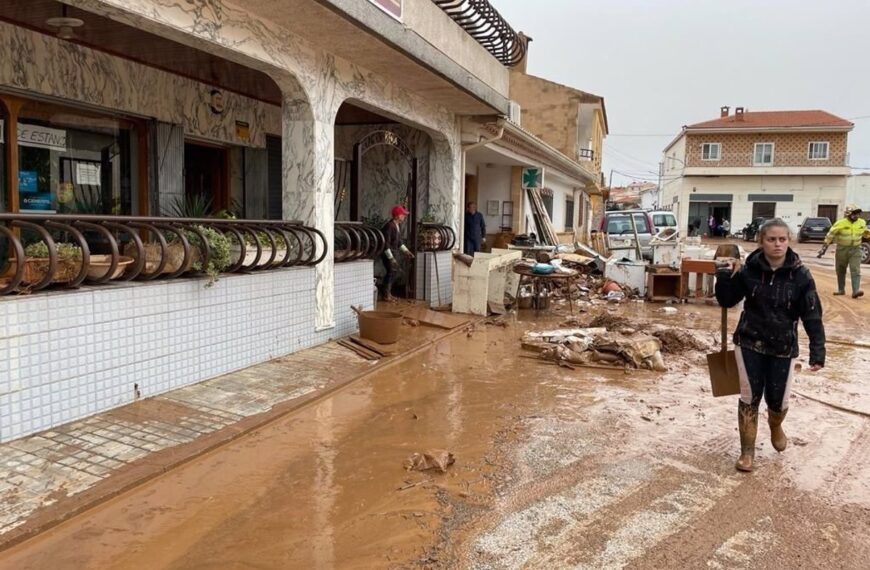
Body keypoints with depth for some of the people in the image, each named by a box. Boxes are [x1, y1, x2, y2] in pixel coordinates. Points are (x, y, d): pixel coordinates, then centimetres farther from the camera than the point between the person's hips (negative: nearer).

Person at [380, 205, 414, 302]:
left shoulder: (399, 225, 6)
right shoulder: (389, 226, -23)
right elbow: (386, 244, -24)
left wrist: (406, 251, 11)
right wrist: (391, 258, -25)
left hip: (394, 252, 9)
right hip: (387, 253, -9)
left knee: (394, 271, 11)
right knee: (391, 271, -8)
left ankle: (388, 293, 22)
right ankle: (386, 295, 2)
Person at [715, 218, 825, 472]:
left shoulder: (800, 275, -11)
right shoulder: (749, 270, -8)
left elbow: (812, 315, -11)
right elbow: (727, 301, 1)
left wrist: (817, 350, -19)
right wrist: (725, 278, -16)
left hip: (783, 347, 0)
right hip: (749, 343, 0)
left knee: (778, 399, 9)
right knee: (750, 398, 2)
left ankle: (775, 426, 46)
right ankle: (747, 452, 17)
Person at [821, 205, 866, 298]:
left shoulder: (862, 223, 0)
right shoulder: (840, 223, -13)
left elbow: (865, 232, 21)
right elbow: (830, 235, -10)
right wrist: (824, 247, -12)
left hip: (855, 250, 2)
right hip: (842, 249, -2)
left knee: (856, 270, -11)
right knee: (841, 271, 10)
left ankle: (856, 291, -18)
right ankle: (841, 289, 24)